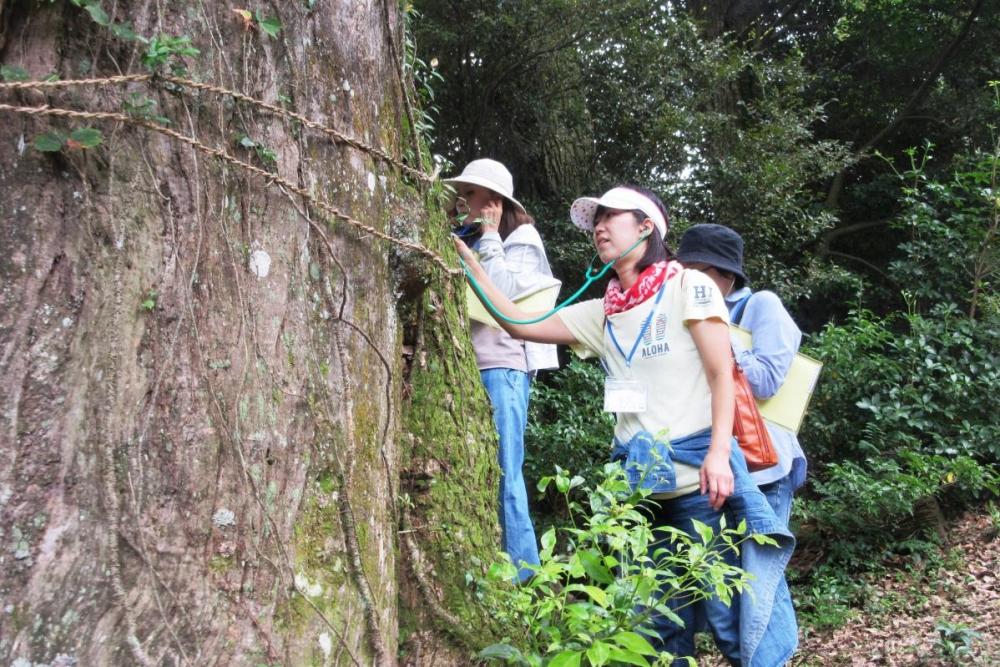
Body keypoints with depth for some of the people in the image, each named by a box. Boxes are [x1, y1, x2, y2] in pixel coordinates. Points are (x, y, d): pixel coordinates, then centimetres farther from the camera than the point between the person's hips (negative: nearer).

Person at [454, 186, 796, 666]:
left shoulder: (688, 286, 0)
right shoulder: (601, 313, 13)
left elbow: (721, 374, -5)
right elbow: (521, 324, 12)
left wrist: (719, 453, -17)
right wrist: (470, 264, 7)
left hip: (696, 471, -5)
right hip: (637, 478, 5)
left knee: (725, 602, -2)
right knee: (656, 609, 12)